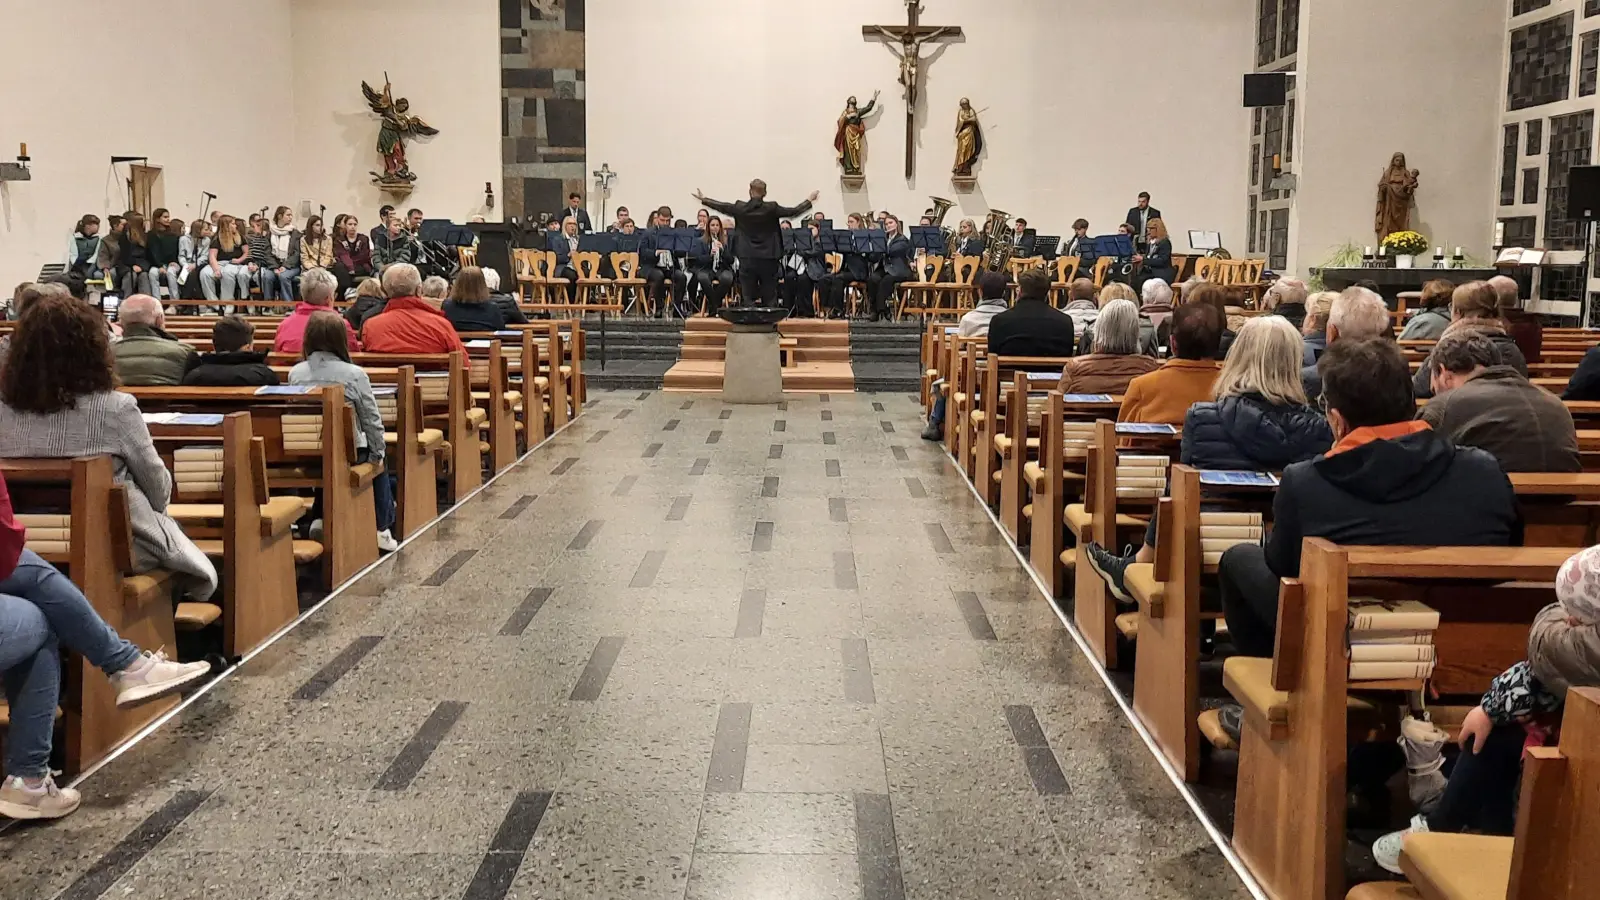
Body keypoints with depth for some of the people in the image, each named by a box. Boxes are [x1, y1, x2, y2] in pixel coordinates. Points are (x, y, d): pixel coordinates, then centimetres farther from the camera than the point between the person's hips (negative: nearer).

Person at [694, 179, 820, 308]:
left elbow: (721, 207, 10)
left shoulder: (740, 208, -4)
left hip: (747, 259, 1)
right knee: (770, 298, 5)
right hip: (768, 259, -1)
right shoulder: (771, 208, -8)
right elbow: (794, 211, 0)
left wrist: (703, 199, 27)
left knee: (748, 298, 4)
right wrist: (809, 200, 17)